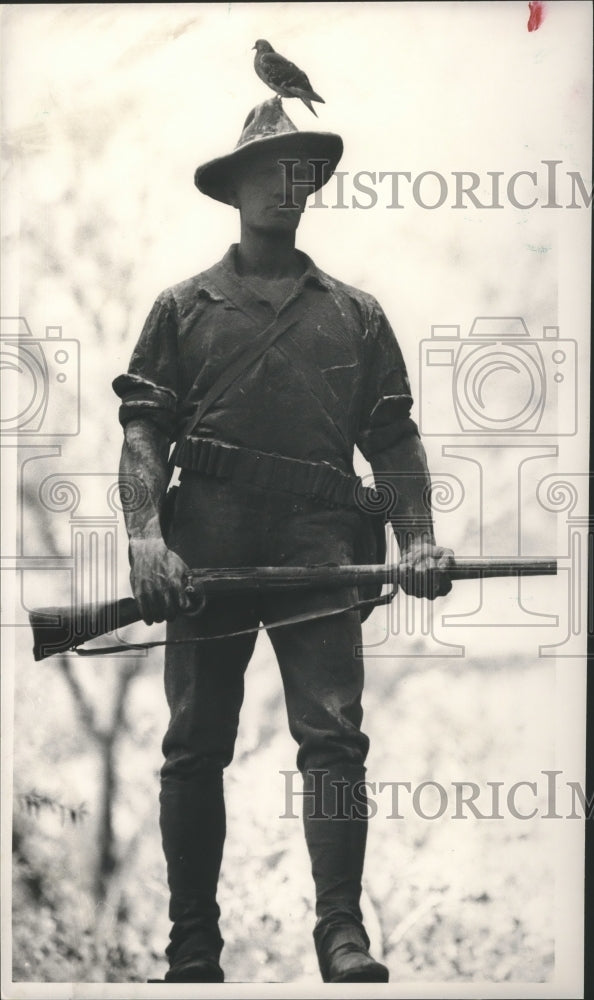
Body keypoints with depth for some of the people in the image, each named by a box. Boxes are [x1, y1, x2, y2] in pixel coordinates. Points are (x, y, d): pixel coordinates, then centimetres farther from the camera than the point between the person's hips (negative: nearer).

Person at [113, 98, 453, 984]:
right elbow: (143, 430, 5)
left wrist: (419, 539, 0)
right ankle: (193, 943, 10)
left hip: (317, 545, 0)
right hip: (206, 544, 0)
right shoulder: (183, 308, 14)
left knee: (334, 735, -12)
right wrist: (146, 533, -11)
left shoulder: (355, 315, 18)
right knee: (196, 746, 2)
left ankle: (343, 931, -14)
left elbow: (394, 439, 15)